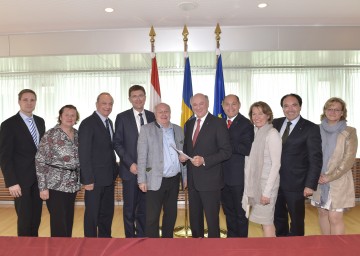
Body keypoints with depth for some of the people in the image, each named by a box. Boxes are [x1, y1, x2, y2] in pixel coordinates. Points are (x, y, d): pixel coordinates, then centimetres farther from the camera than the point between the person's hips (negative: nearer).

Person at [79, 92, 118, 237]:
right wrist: (88, 180, -18)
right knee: (92, 213, 8)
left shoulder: (109, 122, 10)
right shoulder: (88, 123, -14)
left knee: (107, 212, 19)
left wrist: (114, 171, 8)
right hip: (95, 178, -7)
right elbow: (84, 154, -16)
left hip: (109, 177, 8)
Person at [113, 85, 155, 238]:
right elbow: (117, 143, -4)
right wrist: (130, 164, -12)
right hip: (130, 170, -2)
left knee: (144, 207, 12)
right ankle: (130, 237, 26)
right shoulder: (122, 117, -1)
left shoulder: (152, 117, 7)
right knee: (129, 208, 8)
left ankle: (142, 236, 28)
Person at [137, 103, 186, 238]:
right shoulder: (146, 129, -2)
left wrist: (185, 176, 10)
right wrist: (142, 180, -9)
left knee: (171, 213, 15)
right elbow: (141, 156, -6)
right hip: (156, 180, -4)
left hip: (174, 179, 5)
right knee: (152, 216, 1)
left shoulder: (178, 130, 10)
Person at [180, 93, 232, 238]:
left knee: (212, 219, 5)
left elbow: (226, 151, -13)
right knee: (194, 218, 19)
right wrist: (183, 156, -1)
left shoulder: (218, 123, -8)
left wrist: (204, 160, -22)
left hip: (210, 180, -6)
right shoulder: (189, 124, 11)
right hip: (192, 179, 6)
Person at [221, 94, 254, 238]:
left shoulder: (246, 124, -11)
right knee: (228, 211, 21)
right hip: (224, 176, 6)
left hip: (238, 177, -6)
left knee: (240, 213, 10)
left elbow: (246, 149, -21)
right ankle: (231, 237, 39)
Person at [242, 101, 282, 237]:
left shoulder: (272, 133, -12)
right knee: (262, 220, 14)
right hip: (256, 181, 7)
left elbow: (276, 164, -16)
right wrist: (251, 187, 6)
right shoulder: (256, 133, 10)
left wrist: (267, 191, -18)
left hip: (267, 182, -7)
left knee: (266, 221, 0)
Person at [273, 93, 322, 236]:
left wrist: (310, 185, -14)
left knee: (297, 220, 13)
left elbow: (315, 159, -10)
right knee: (278, 219, 19)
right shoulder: (275, 124, 5)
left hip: (295, 184, -4)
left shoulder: (311, 128, -8)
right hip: (275, 181, 5)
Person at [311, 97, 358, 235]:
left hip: (338, 182, -3)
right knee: (323, 213, 12)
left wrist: (330, 177, -13)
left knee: (335, 218, -5)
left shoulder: (349, 132, -4)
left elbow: (349, 159, -9)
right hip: (319, 181, 3)